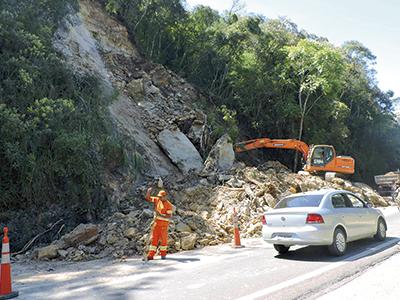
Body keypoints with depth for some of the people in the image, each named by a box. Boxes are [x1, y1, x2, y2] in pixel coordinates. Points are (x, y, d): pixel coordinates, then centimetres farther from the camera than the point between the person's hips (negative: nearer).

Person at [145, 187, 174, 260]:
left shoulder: (168, 205, -12)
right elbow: (147, 198, 6)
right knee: (154, 238, 3)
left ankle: (163, 254, 18)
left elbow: (169, 216, -16)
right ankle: (151, 255, 4)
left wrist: (160, 215, -28)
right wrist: (148, 191, -12)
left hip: (164, 224, -4)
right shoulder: (157, 200, 4)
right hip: (156, 222, 4)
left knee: (163, 239, 5)